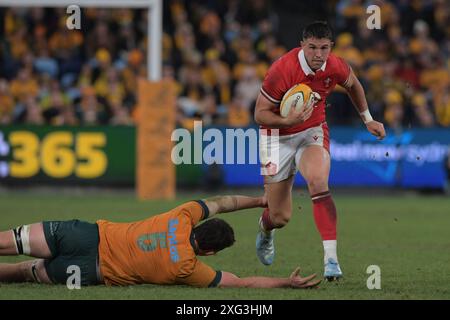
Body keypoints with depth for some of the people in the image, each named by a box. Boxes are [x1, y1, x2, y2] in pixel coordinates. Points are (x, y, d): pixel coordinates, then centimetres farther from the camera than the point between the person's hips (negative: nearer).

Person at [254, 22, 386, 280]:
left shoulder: (336, 67, -14)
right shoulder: (282, 70, -26)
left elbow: (353, 85, 12)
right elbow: (260, 114, -19)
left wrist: (368, 119, 20)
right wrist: (288, 121, -36)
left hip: (313, 132, 2)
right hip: (279, 138, -2)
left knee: (318, 181, -33)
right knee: (280, 217, 3)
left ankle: (331, 259, -34)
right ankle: (265, 230, 45)